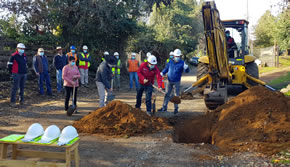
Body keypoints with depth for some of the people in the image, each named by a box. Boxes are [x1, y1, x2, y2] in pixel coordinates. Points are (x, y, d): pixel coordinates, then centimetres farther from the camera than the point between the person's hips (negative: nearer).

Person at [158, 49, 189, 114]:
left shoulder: (182, 63, -8)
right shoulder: (170, 62, 2)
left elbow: (187, 71, -15)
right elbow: (166, 68, 14)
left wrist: (186, 68, -38)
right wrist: (162, 73, -3)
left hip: (177, 82, -3)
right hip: (169, 81, 3)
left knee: (176, 95, 6)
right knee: (167, 94, 9)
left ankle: (176, 108, 17)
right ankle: (164, 107, 18)